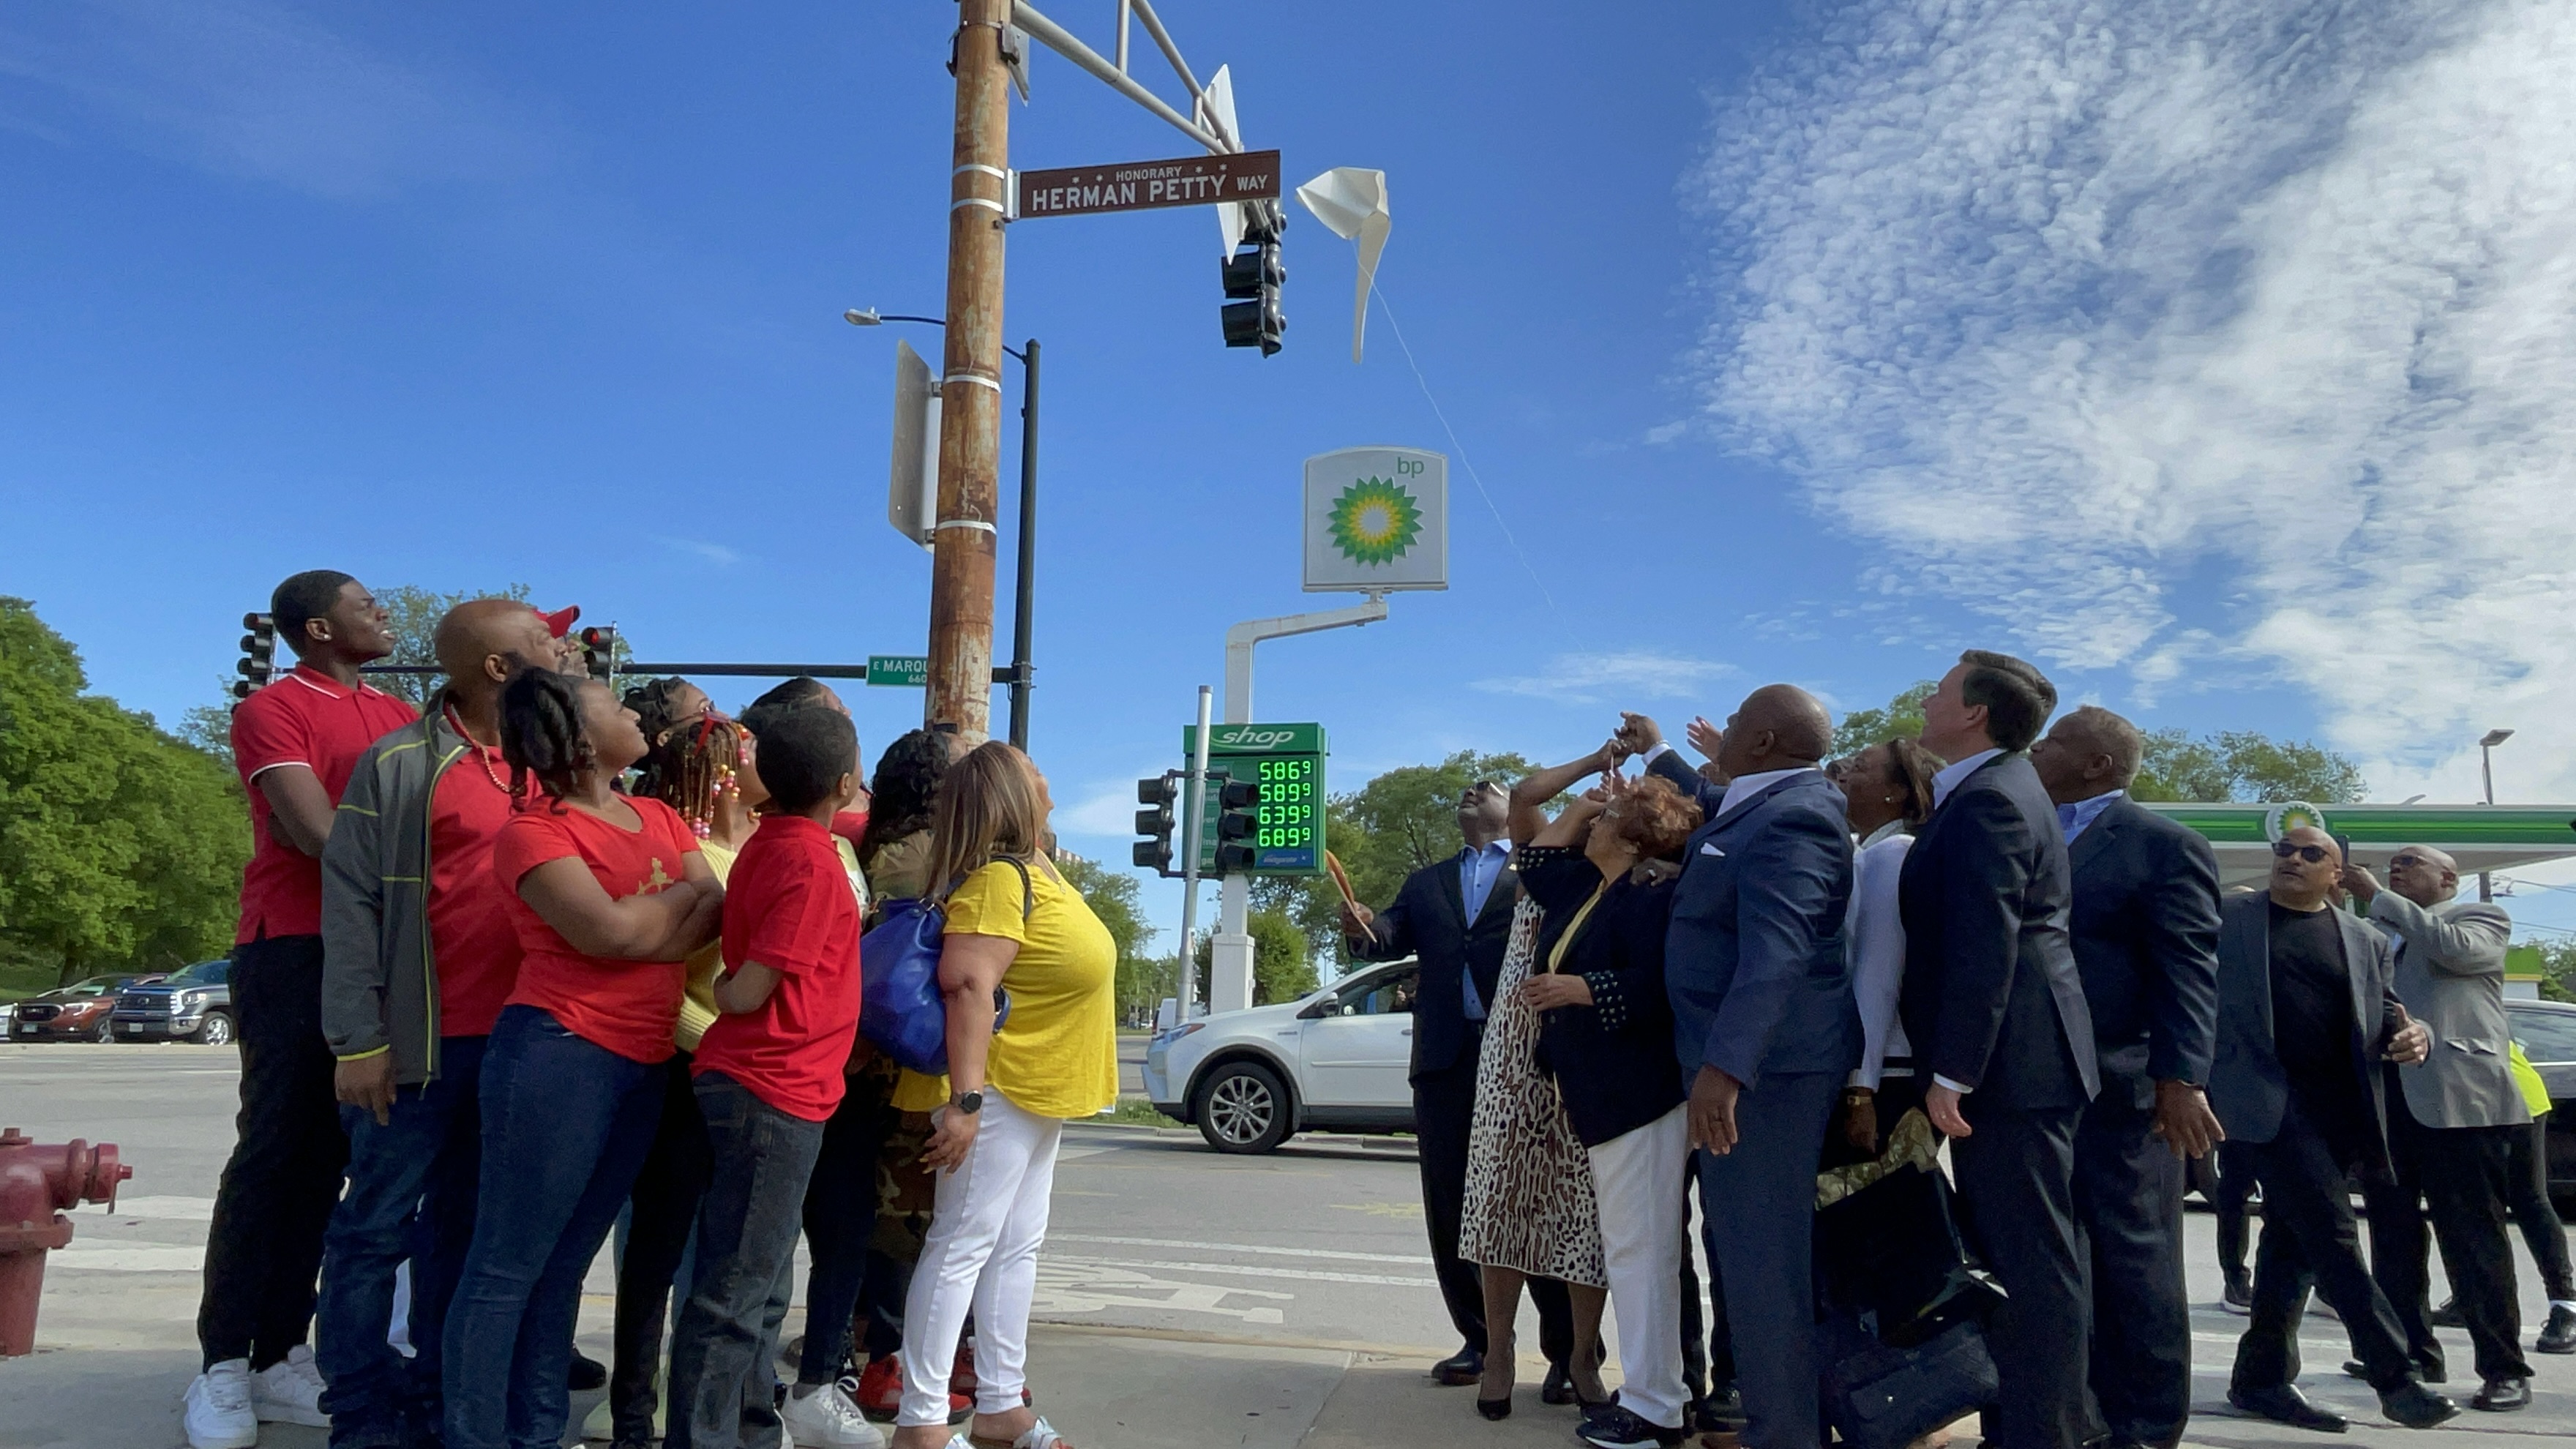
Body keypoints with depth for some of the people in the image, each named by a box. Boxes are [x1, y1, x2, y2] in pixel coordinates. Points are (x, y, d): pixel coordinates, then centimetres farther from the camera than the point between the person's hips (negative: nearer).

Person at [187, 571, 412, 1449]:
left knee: (326, 1158, 6)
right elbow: (319, 834, -14)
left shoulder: (399, 715, 16)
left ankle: (279, 1358, 12)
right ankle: (225, 1368, 3)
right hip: (295, 950, -6)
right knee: (272, 1152, -5)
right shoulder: (272, 711, -4)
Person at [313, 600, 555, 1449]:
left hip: (518, 1036, 6)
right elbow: (351, 903, -8)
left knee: (467, 1222, 13)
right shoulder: (400, 763, -7)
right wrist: (358, 1039, -12)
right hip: (424, 1040, -6)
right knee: (379, 1224, 4)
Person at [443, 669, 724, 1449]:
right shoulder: (532, 831, -8)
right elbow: (609, 930, -19)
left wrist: (646, 920, -13)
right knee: (507, 1263, 0)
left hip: (641, 1065, 7)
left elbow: (717, 915, 5)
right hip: (559, 1054, -7)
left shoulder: (660, 818, 14)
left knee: (565, 1263, 15)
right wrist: (679, 894, -2)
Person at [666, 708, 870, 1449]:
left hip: (758, 1087, 9)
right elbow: (747, 992, -18)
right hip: (776, 1091, -9)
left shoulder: (771, 843, 9)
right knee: (736, 1290, -4)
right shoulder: (812, 861, -18)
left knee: (761, 1283, 18)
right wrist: (721, 993, 1)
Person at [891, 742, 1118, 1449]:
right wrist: (965, 1100, -30)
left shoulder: (1035, 870, 10)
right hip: (1000, 1090, -10)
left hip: (1038, 1093, 10)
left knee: (1016, 1247, 13)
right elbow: (968, 987, -27)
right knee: (963, 1246, -4)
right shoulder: (997, 878, -19)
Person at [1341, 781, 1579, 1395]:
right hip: (1446, 1058, 4)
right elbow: (1393, 937, 6)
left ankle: (1566, 1352, 6)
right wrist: (1363, 930, -17)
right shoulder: (1425, 882, 21)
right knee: (1451, 1208, 7)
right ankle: (1478, 1340, 18)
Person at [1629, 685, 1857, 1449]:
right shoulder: (1761, 803, 12)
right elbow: (1713, 806, 37)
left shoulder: (1791, 818, -20)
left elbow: (1776, 949, -32)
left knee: (1762, 1253, -5)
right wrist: (1657, 753, 49)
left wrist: (1725, 1065, -40)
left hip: (1761, 1063, -11)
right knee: (1743, 1240, 19)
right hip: (1749, 1056, 11)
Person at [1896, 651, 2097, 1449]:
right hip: (2009, 1062, 11)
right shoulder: (1994, 788, 16)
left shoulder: (1988, 798, -16)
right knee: (2002, 1256, 15)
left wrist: (1950, 1075, -21)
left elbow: (1983, 945, -22)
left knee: (2030, 1262, -5)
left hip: (2011, 1062, -11)